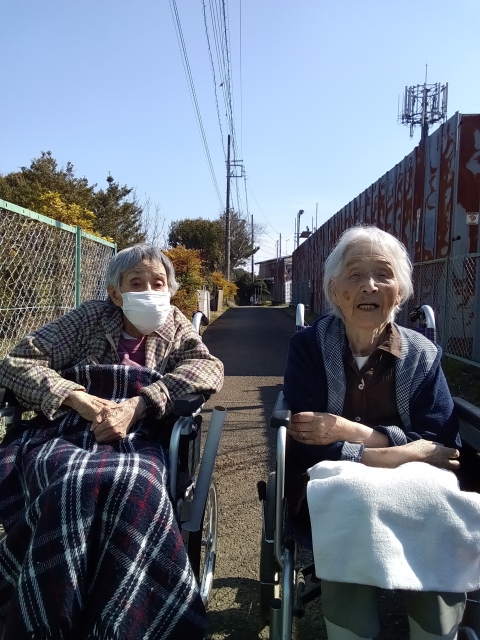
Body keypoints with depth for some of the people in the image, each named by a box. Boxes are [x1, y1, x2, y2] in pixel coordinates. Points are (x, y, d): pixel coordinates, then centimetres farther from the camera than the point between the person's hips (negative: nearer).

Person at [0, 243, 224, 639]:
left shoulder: (174, 325, 17)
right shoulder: (91, 318, 14)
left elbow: (210, 368, -2)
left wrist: (137, 405, -17)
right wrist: (79, 399, -13)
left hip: (134, 438, 0)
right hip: (65, 431, 1)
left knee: (134, 486, -37)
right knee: (71, 485, -36)